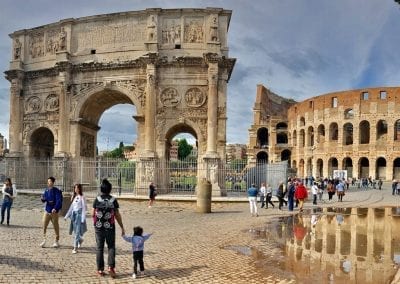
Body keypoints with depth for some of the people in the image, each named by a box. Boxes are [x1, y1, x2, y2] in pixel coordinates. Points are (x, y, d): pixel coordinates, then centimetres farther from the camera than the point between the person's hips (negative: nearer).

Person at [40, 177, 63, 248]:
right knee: (44, 225, -1)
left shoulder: (56, 191, -10)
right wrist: (42, 199, -11)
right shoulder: (46, 190, 7)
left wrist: (55, 208, -30)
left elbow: (59, 201, -17)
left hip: (54, 211, -5)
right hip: (47, 210, 5)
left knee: (55, 226, 6)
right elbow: (44, 200, 13)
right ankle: (44, 240, 8)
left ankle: (56, 241, 18)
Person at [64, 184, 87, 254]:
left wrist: (83, 219, -12)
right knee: (75, 231, 10)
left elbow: (84, 208, -8)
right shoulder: (74, 197, 14)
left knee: (77, 232, -9)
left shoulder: (82, 197, -6)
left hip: (79, 214, -6)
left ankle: (75, 247, -8)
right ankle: (80, 240, 36)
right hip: (74, 214, 6)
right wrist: (66, 216, 17)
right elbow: (71, 207, 19)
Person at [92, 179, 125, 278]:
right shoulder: (113, 200, -5)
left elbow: (93, 214, 0)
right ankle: (111, 267, -3)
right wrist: (122, 227, 4)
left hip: (99, 227, 1)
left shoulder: (97, 199, -4)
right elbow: (117, 215, -4)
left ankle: (100, 269, 11)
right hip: (110, 227, 0)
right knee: (111, 247, 11)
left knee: (99, 248, 9)